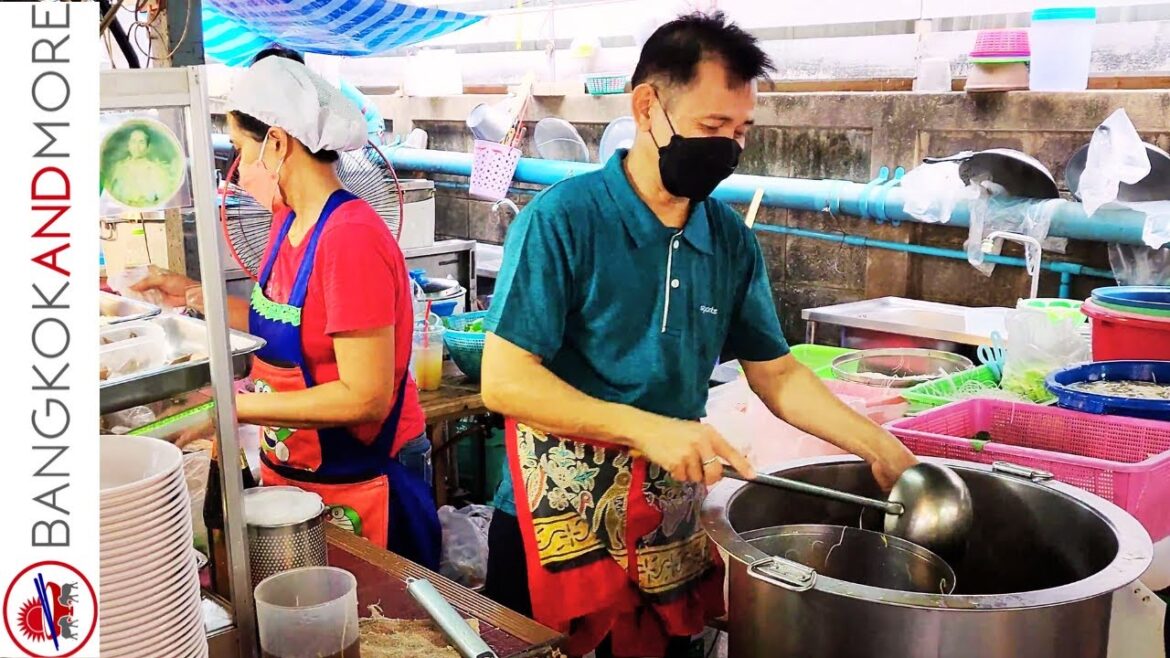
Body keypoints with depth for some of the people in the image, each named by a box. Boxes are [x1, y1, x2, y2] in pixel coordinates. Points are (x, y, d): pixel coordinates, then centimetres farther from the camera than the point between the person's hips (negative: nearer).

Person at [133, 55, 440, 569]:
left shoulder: (352, 238, -24)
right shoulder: (289, 221, 3)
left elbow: (365, 398, -25)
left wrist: (231, 406, -22)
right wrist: (193, 295, 8)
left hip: (355, 494, -8)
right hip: (288, 476, 8)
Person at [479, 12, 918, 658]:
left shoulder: (731, 239, 1)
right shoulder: (561, 218, -15)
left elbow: (775, 373, 8)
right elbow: (504, 380, -18)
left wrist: (881, 449, -5)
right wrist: (647, 429, -26)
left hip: (675, 533, 5)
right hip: (557, 529, -4)